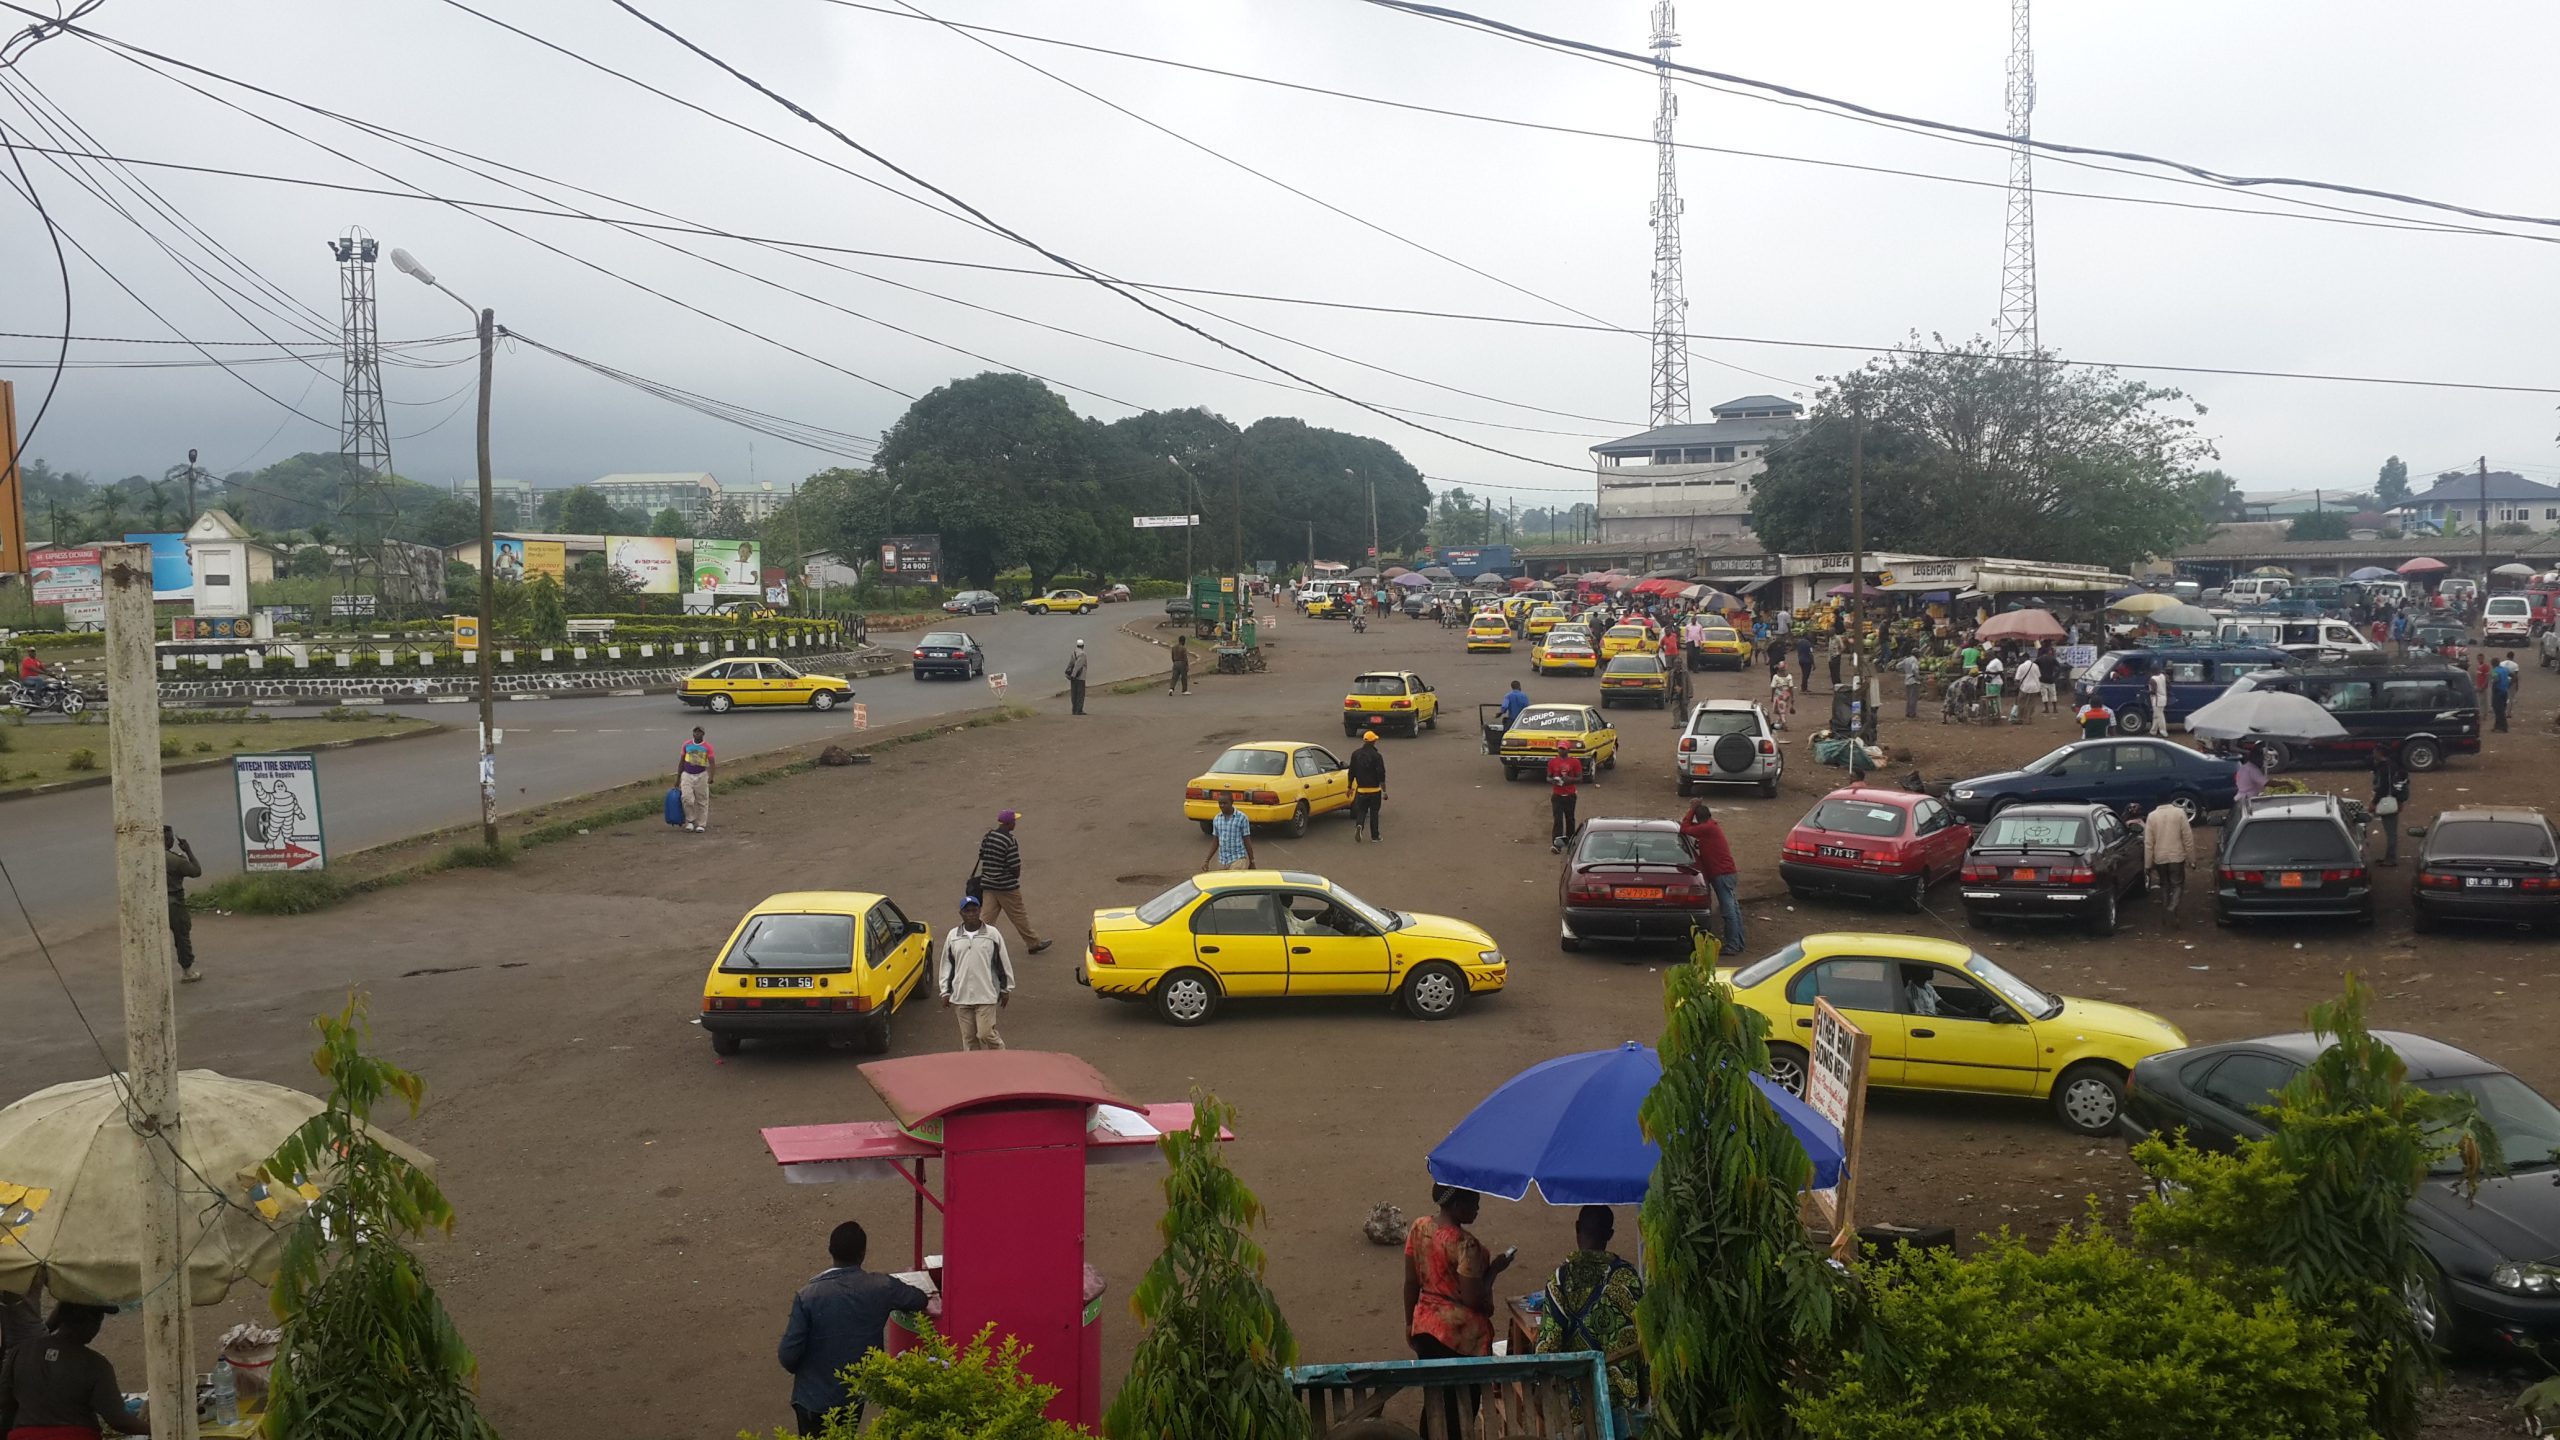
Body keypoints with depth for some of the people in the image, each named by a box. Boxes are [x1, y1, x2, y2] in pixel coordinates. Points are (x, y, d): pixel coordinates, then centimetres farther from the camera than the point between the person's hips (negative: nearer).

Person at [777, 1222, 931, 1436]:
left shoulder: (808, 1296, -22)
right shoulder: (881, 1288, -15)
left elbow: (789, 1355, -18)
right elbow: (919, 1299, 5)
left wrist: (802, 1370, 4)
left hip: (814, 1394, -2)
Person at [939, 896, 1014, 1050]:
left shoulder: (992, 934, -3)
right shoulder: (953, 936, 3)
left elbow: (1003, 963, 4)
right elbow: (946, 965, 10)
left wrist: (1006, 989, 6)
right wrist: (945, 992, 10)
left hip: (986, 995, -3)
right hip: (961, 996, 3)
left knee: (986, 1033, -7)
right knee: (968, 1037, 8)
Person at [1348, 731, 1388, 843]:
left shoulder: (1355, 754, 0)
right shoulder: (1376, 756, -13)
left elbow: (1351, 773, 6)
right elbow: (1381, 775, -13)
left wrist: (1350, 787, 16)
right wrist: (1384, 791, -8)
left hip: (1361, 789, 3)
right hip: (1374, 790, -3)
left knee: (1361, 810, 13)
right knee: (1374, 812, 8)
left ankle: (1359, 826, -15)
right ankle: (1375, 836, 14)